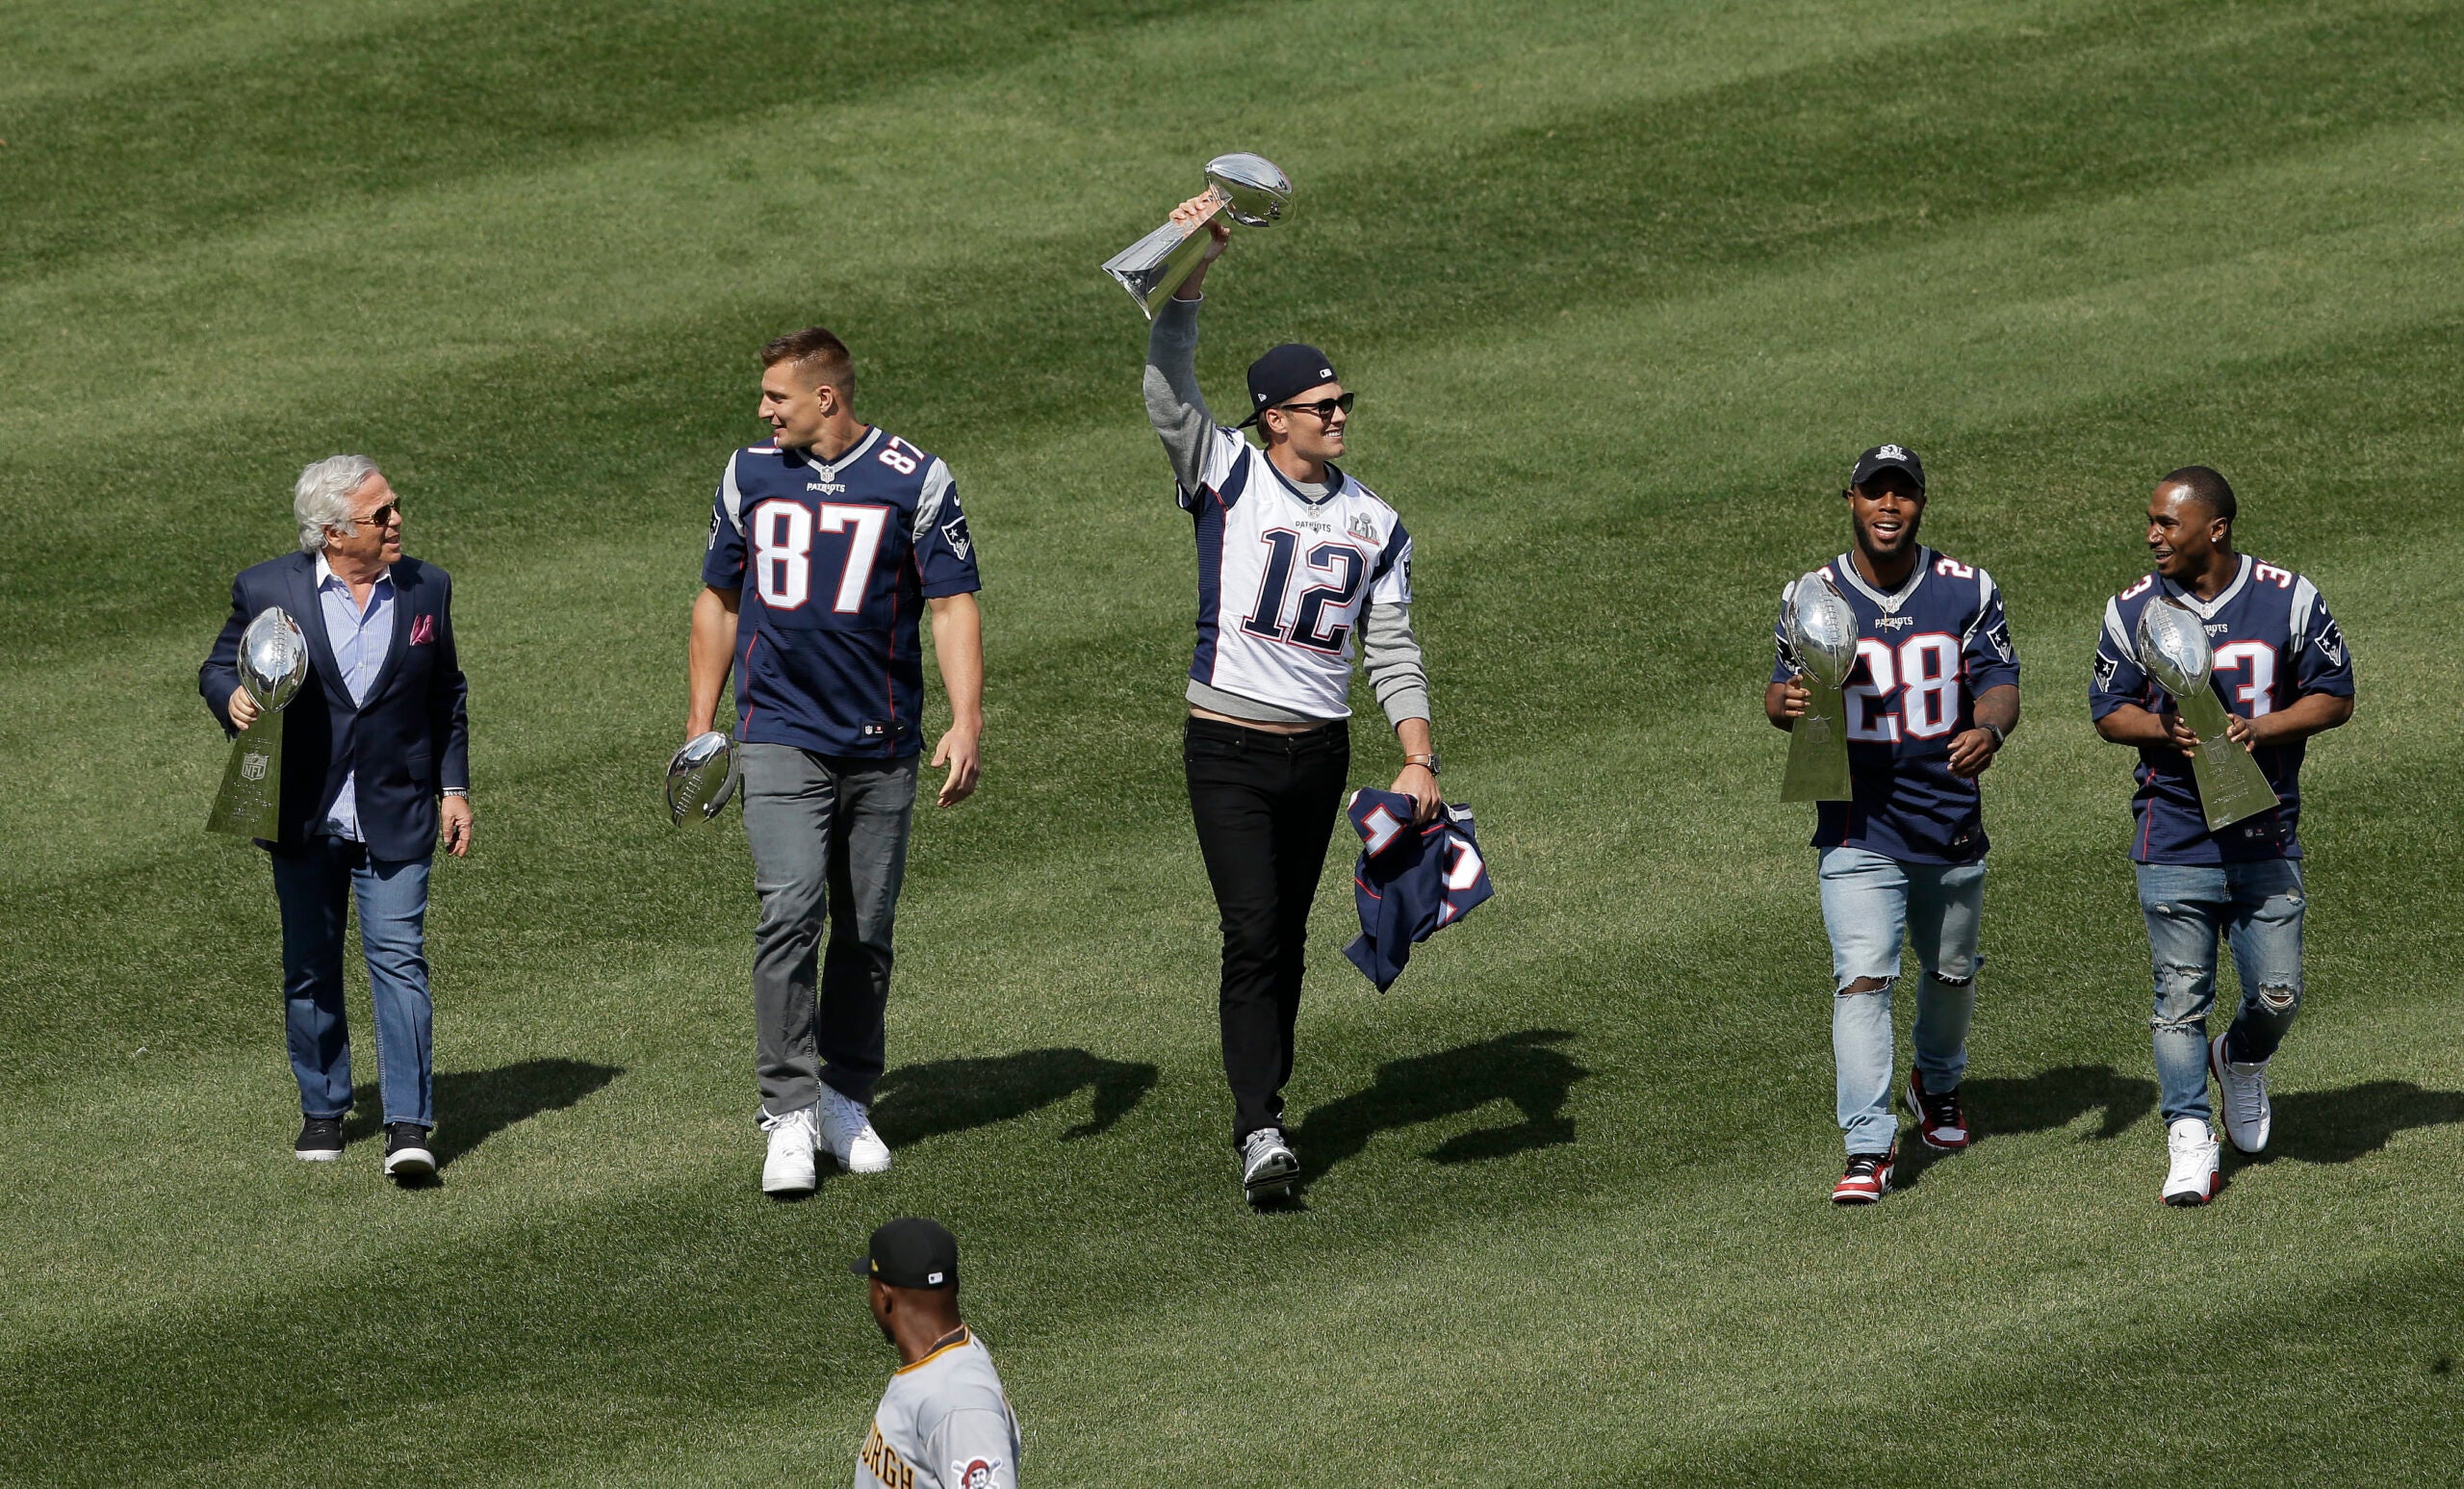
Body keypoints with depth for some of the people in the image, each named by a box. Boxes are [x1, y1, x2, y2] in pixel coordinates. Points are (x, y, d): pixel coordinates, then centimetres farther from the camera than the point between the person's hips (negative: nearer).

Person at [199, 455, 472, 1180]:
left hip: (394, 817, 0)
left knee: (399, 957, -11)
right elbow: (219, 666, 5)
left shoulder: (426, 589, 5)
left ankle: (409, 1124, -14)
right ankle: (322, 1110, 24)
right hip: (303, 819, 0)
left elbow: (447, 695, 15)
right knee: (310, 968, 9)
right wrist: (232, 698, -18)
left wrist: (454, 787, 10)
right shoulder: (268, 590, -5)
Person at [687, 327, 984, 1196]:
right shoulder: (750, 474, 7)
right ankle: (790, 1114, -15)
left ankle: (847, 1100, 23)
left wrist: (965, 723, -17)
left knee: (866, 930, 7)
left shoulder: (914, 480, -2)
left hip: (881, 745, 0)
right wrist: (700, 725, 13)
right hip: (780, 735, 0)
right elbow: (719, 601, 17)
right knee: (789, 912, -15)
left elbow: (953, 605, -4)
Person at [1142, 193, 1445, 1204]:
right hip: (1229, 749, -4)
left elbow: (1392, 651, 9)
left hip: (1321, 753, 4)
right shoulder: (1227, 477, -2)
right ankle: (1260, 1131, -19)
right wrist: (1189, 274, -27)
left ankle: (1262, 1107, 22)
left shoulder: (1374, 523, 10)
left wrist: (1419, 758, -2)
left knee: (1287, 939, 11)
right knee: (1254, 934, -14)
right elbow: (1168, 392, -16)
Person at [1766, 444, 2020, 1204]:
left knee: (1951, 971, 20)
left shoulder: (1967, 591, -1)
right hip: (1858, 831, -2)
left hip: (1952, 823, 2)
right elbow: (1783, 688, 3)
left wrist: (1990, 728, -27)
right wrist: (1785, 701, -23)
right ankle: (1868, 1147, -17)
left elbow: (2000, 680, -4)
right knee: (1862, 977, -15)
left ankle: (1937, 1084, 49)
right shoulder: (1812, 596, -2)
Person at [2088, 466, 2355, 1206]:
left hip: (2267, 837, 0)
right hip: (2174, 840, 0)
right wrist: (2165, 730, -14)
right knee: (2180, 997, -2)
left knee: (2277, 994, 1)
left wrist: (2259, 728, -14)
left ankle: (2242, 1060, 34)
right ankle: (2189, 1139, 3)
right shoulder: (2133, 609, 2)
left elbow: (2334, 697, 3)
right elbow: (2108, 709, 8)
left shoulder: (2288, 599, -1)